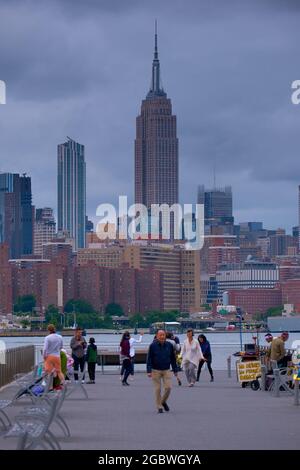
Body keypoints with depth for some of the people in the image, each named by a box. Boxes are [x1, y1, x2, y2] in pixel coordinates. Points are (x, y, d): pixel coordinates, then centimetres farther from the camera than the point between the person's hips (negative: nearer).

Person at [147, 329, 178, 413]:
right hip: (156, 371, -2)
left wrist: (175, 370, 9)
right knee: (158, 389, 0)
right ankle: (159, 407, 10)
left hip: (166, 370, 2)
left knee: (168, 387, -6)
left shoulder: (169, 345, 3)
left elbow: (173, 359, 10)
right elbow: (149, 359, -5)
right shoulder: (153, 346, -5)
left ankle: (163, 401, 19)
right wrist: (149, 371, -12)